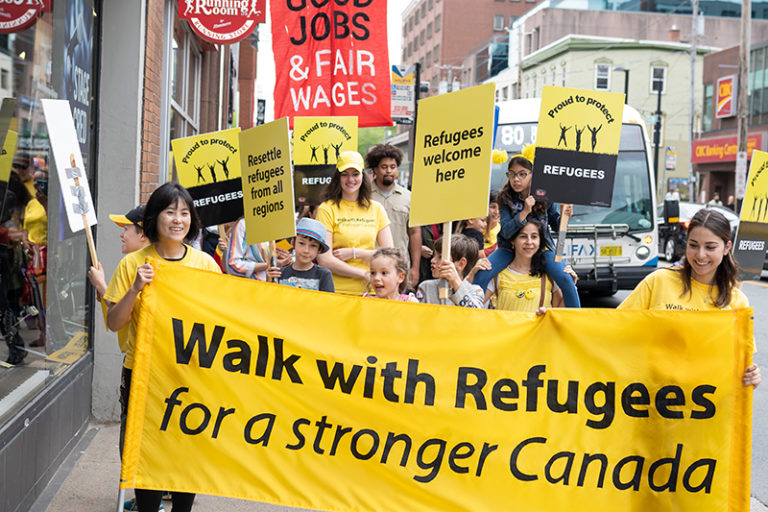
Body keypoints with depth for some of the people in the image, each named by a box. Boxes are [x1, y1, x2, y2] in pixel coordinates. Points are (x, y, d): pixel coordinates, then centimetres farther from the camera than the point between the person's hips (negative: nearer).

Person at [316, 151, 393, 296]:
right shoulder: (327, 209, 0)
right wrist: (365, 274, -9)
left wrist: (354, 252, -5)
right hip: (337, 291, -3)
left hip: (369, 291, 3)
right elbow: (325, 261, -7)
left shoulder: (376, 209, 12)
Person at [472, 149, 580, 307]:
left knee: (566, 279, -22)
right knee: (481, 275, -21)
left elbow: (556, 225, 4)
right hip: (511, 247, 0)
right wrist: (525, 212, -31)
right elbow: (506, 232, -19)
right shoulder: (505, 198, -11)